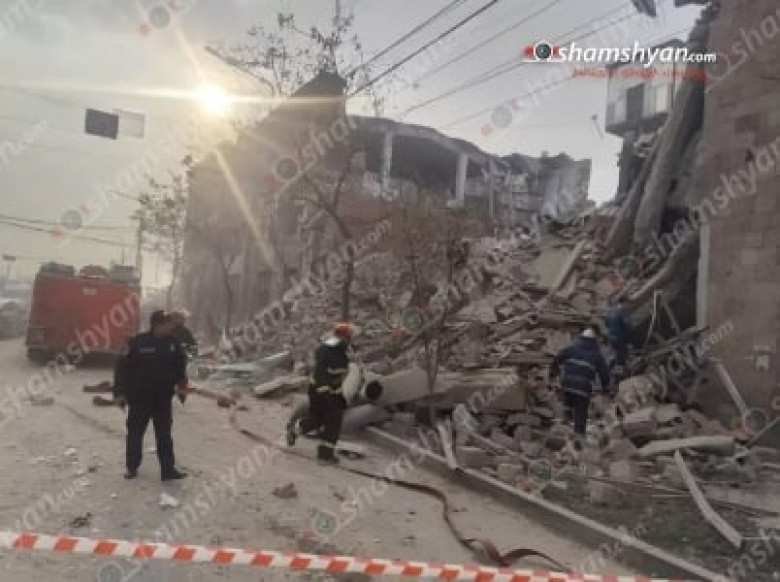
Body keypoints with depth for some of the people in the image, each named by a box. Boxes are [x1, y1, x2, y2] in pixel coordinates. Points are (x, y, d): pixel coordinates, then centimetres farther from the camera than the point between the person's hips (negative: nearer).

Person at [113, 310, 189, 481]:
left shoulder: (172, 344, 0)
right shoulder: (138, 343, -13)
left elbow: (180, 366, 12)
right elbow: (122, 367, -10)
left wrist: (182, 386, 1)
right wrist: (120, 392, -12)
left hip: (163, 399, 3)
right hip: (139, 398, -3)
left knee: (164, 435, 7)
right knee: (135, 434, 12)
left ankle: (168, 469, 13)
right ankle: (132, 467, 28)